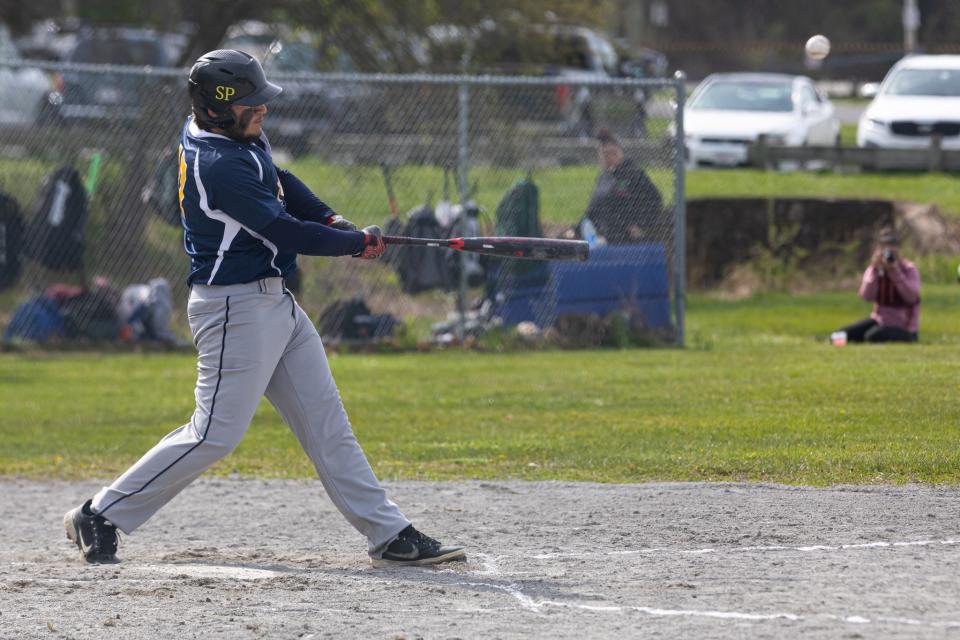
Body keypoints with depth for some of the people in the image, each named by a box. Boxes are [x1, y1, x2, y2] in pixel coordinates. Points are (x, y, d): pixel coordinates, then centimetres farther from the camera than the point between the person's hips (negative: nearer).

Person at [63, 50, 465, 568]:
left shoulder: (206, 128, 5)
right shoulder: (218, 166, -24)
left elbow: (277, 181, 20)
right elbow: (286, 234, -23)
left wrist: (330, 220, 4)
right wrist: (359, 243, -9)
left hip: (276, 301, 10)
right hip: (235, 307, -10)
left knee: (325, 421, 8)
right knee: (216, 434, -8)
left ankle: (388, 534, 8)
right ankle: (100, 516, 3)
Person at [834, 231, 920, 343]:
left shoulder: (909, 269, -10)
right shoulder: (874, 270, 1)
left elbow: (912, 297, -25)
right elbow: (867, 296, -15)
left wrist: (895, 271, -27)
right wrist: (874, 270, -23)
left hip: (903, 328, -4)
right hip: (880, 320, 4)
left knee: (872, 336, -34)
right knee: (844, 334, -15)